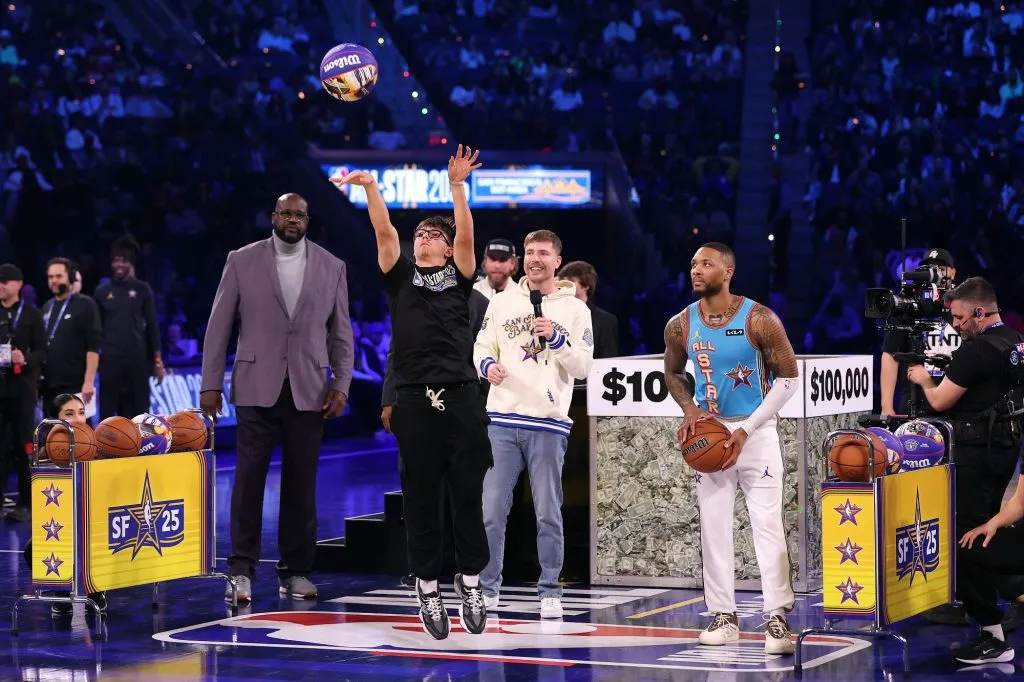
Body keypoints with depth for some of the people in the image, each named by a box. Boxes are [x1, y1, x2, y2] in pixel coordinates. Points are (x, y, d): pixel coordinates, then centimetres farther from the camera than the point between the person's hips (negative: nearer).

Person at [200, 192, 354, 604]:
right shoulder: (242, 261, 3)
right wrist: (211, 383, -1)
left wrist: (341, 385, -1)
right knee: (249, 478, -5)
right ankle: (242, 569, 0)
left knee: (301, 483, 3)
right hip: (257, 388, -1)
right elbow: (219, 326, 3)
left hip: (309, 391, 2)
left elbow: (341, 333, 9)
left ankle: (295, 571, 11)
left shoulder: (331, 267, 8)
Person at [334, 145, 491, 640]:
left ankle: (470, 580, 12)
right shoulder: (401, 279, 12)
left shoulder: (458, 278, 10)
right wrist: (369, 187, -10)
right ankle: (427, 586, 10)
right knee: (420, 498, 3)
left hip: (460, 396, -1)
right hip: (414, 400, 1)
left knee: (467, 494, 2)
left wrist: (456, 185, -13)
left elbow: (466, 236, -5)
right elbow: (384, 233, 1)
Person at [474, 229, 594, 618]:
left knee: (548, 514, 1)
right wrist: (487, 365, -8)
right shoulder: (502, 302, 12)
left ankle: (550, 593, 9)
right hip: (502, 418, 2)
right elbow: (483, 346, 14)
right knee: (491, 510, 0)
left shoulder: (575, 309, 5)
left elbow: (583, 367, 1)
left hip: (548, 424, -2)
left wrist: (557, 339, -14)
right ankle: (487, 589, 9)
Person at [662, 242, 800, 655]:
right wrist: (690, 409, -6)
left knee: (768, 525, -9)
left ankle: (778, 618, -7)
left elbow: (788, 378, -10)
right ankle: (723, 616, 13)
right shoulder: (680, 326, -3)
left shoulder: (759, 320, -15)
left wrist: (747, 430, -15)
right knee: (714, 526, 5)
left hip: (756, 431, -4)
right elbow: (674, 374, 15)